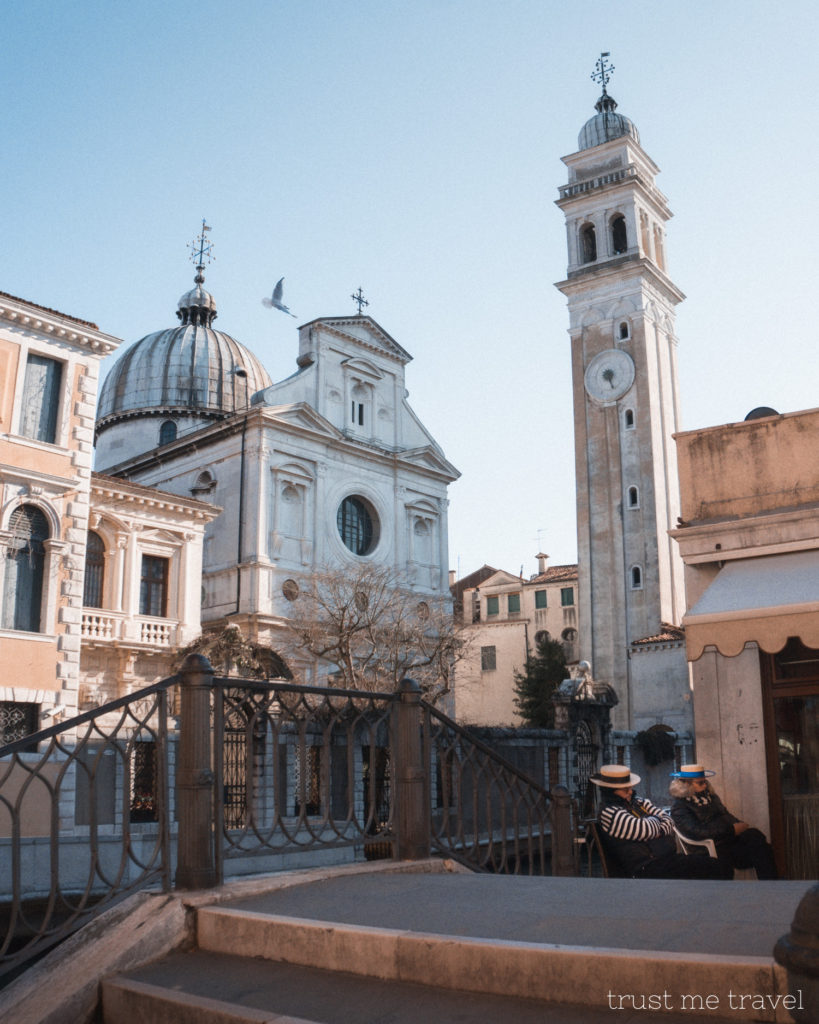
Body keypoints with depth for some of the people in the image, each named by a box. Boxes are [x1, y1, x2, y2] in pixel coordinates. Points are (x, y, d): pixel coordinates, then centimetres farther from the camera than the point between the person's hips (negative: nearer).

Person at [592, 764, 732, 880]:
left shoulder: (639, 802, 18)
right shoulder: (608, 813, -9)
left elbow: (667, 819, 15)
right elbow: (647, 830, -16)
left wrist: (659, 831, -6)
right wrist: (654, 821, 5)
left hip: (668, 857, 9)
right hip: (646, 869, -9)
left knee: (724, 869, -3)